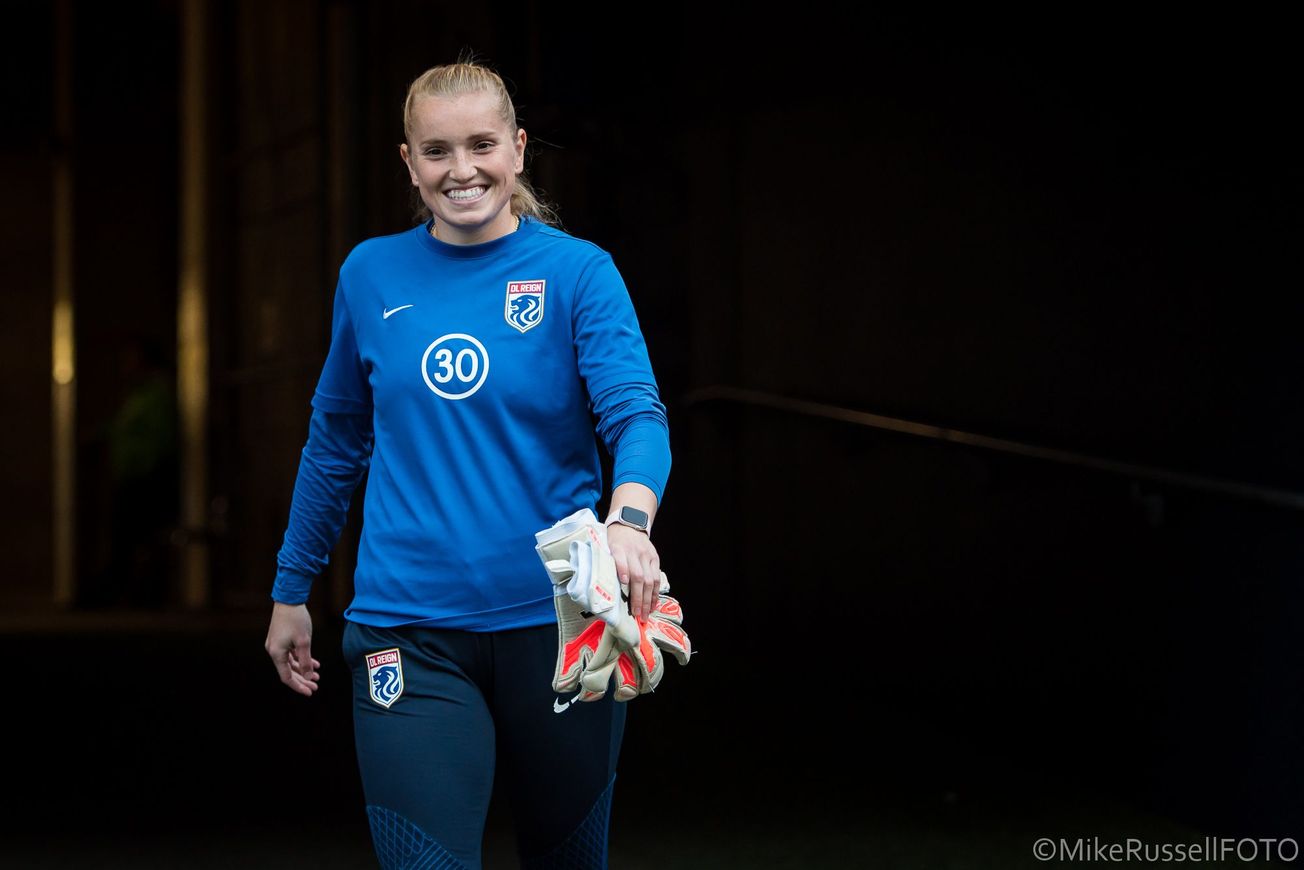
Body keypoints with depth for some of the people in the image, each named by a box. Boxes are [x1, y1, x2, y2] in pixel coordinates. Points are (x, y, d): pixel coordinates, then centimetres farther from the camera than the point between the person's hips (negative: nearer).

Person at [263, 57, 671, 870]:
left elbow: (637, 414, -14)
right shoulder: (371, 275, 7)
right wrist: (290, 591, 19)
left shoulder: (578, 270, -2)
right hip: (408, 636, 1)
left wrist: (630, 519, -35)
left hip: (553, 620, -1)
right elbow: (335, 442, 17)